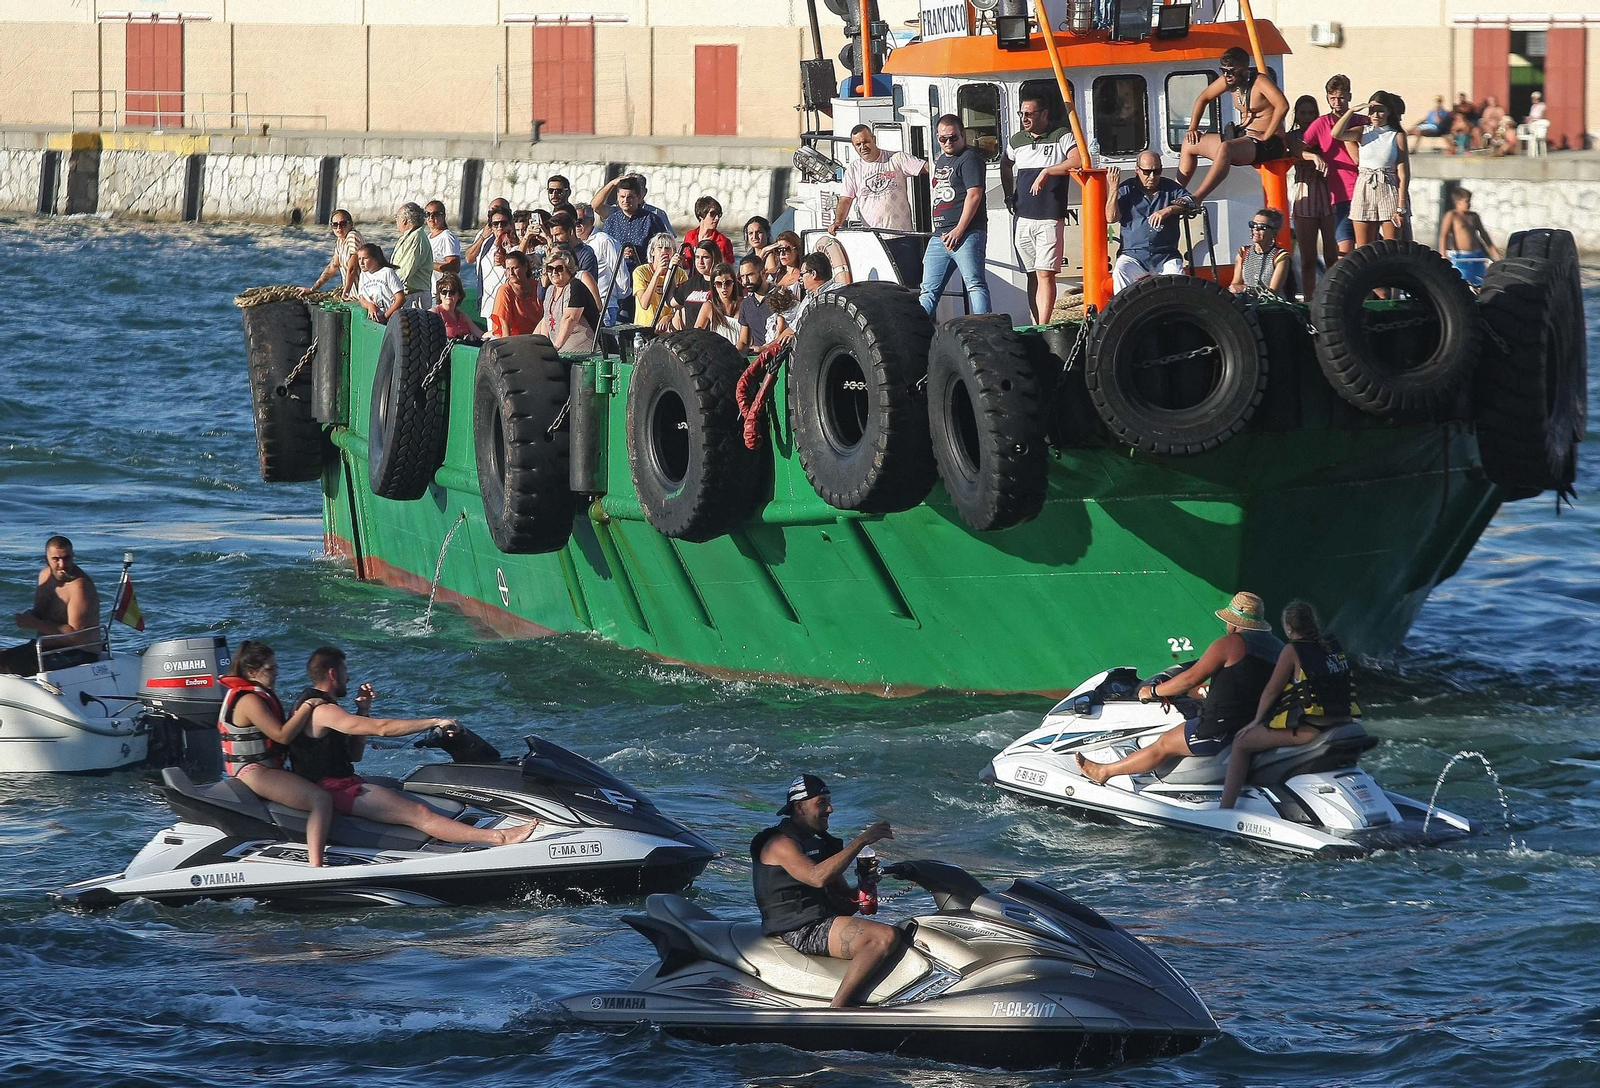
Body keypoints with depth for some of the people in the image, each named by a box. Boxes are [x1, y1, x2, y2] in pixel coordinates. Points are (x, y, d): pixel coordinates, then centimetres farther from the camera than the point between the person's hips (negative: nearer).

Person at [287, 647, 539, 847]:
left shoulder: (311, 703, 17)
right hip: (334, 789, -12)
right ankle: (499, 838, -31)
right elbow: (382, 728, -25)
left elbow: (354, 755, 19)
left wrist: (363, 711, 10)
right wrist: (436, 722, -21)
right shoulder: (323, 711, -18)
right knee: (418, 813, -21)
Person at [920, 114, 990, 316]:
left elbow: (974, 195, -15)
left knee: (975, 284, -13)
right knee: (929, 290, 8)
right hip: (940, 236, 9)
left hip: (967, 233, -9)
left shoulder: (969, 158, -5)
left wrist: (959, 230, -19)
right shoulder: (940, 160, 22)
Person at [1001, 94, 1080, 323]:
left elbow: (1077, 162, -22)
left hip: (1050, 218, -6)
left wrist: (1046, 171, -19)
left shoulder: (1061, 136, -4)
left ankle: (1042, 329, -16)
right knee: (1032, 275, 9)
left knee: (1045, 274, -12)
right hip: (1023, 217, 6)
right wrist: (1009, 196, 23)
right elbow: (1005, 165, 33)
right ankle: (1035, 328, 11)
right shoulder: (1017, 140, 13)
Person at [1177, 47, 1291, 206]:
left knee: (1225, 148, -39)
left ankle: (1196, 199, -43)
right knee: (1189, 144, 10)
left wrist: (1266, 136, -28)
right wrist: (1192, 129, 14)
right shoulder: (1228, 80, 7)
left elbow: (1282, 105, -31)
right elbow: (1203, 98, 21)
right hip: (1242, 136, 10)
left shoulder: (1260, 81, -17)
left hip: (1268, 145, -10)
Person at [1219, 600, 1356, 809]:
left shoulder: (1293, 650, -9)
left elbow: (1272, 690, -5)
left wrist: (1256, 720, 7)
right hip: (1341, 724, 9)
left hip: (1309, 727, -9)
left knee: (1241, 744, 2)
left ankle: (1224, 811, -4)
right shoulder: (1334, 645, 12)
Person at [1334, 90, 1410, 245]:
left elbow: (1403, 174, -1)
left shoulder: (1397, 136, 3)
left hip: (1389, 193, -2)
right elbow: (1336, 134, -10)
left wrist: (1401, 207, -8)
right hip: (1364, 192, 2)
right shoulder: (1363, 133, 9)